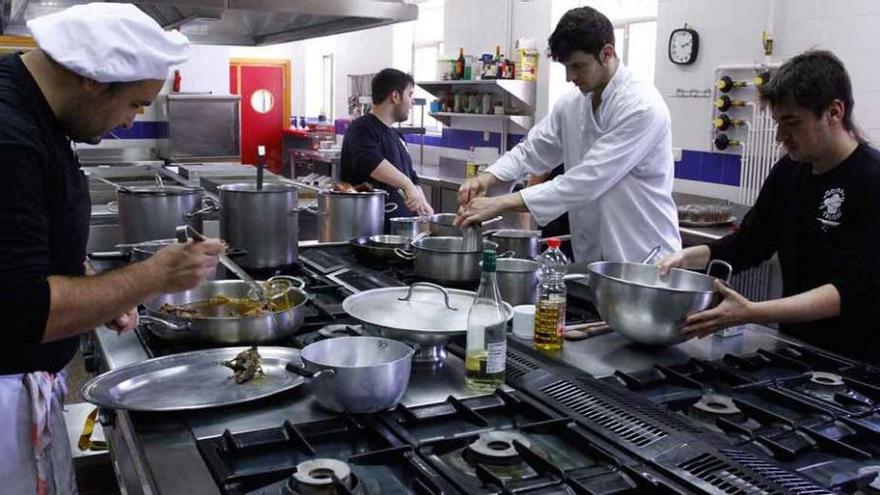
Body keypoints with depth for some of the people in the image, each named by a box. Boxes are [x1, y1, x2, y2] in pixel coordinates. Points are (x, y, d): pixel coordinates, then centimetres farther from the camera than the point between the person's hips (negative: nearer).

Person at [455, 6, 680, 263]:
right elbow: (531, 151, 9)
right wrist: (487, 177, -12)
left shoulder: (642, 107, -20)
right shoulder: (570, 104, 3)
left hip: (644, 261, -6)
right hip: (590, 258, 6)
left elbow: (586, 181, -26)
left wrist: (501, 203, -28)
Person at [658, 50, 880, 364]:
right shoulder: (789, 171, 4)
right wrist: (688, 258, -6)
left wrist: (752, 313, -33)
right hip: (796, 351, 6)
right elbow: (748, 244, 12)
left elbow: (855, 290, -22)